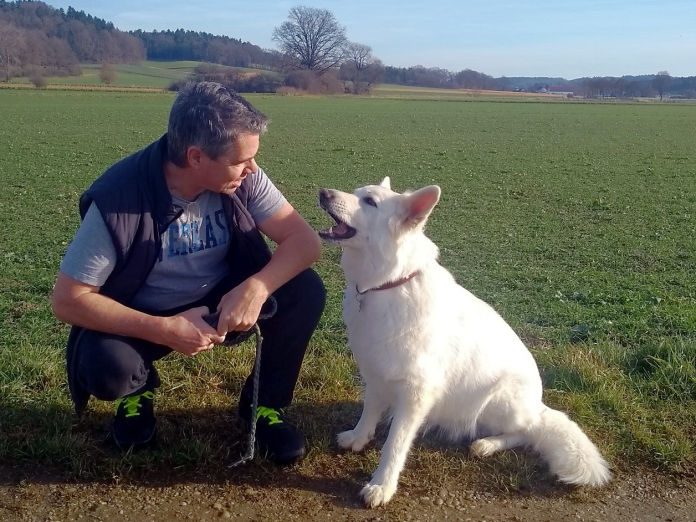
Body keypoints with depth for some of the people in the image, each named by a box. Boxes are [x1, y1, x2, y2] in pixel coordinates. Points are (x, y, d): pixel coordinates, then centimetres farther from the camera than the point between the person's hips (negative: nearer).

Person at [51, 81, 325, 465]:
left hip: (223, 302, 3)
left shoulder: (242, 179, -19)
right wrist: (163, 330, -33)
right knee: (106, 369, -34)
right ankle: (140, 386, 6)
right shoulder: (117, 200, -28)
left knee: (306, 290, -22)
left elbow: (304, 240, -19)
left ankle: (265, 402, 2)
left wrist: (256, 288, -38)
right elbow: (67, 300, -23)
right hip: (143, 319, -2)